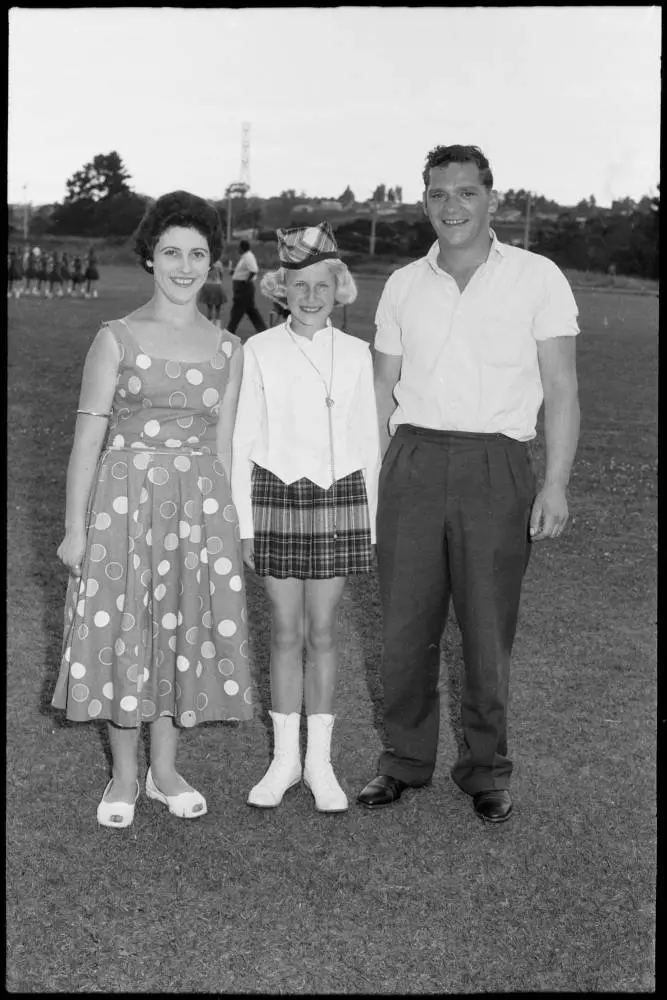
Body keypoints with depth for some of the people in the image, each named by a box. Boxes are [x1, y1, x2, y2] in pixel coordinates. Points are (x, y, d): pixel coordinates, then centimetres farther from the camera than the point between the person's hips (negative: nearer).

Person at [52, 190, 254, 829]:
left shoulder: (228, 350, 6)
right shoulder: (116, 339, -3)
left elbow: (222, 445, 11)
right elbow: (87, 439, -3)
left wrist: (227, 522, 11)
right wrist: (75, 528, -7)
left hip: (202, 506, 3)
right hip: (125, 500, -2)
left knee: (186, 631, 8)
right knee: (123, 633, 4)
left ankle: (165, 770, 26)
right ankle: (125, 776, 22)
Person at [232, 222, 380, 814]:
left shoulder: (355, 354, 2)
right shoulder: (260, 351, -2)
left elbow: (368, 441, 5)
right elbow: (244, 440, 1)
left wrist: (368, 520, 4)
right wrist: (244, 521, -2)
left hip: (339, 498, 1)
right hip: (277, 495, 0)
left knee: (322, 633, 7)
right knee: (286, 633, 6)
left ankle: (320, 760, 18)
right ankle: (284, 759, 20)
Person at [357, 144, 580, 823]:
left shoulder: (537, 278, 1)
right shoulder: (403, 286, 11)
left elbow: (560, 391, -1)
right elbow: (383, 391, 14)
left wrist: (555, 486, -9)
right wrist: (370, 480, 6)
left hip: (496, 467, -2)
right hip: (414, 462, 3)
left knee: (488, 631, 4)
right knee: (404, 624, 6)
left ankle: (486, 771, 21)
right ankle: (405, 760, 23)